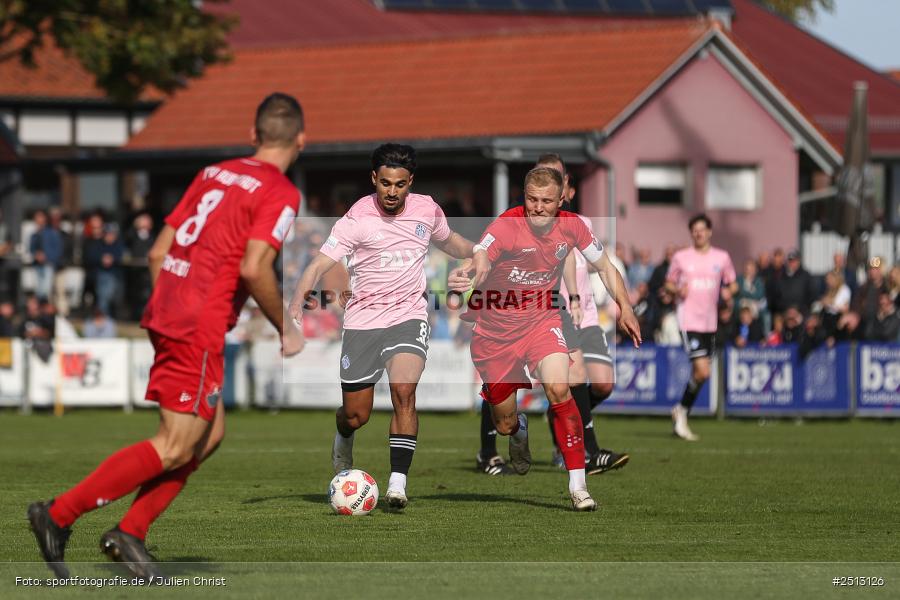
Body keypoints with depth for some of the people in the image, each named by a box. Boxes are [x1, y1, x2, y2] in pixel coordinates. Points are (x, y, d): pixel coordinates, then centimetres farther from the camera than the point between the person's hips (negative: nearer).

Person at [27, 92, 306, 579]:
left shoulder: (213, 174, 16)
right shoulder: (280, 193, -6)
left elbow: (158, 253, 16)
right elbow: (253, 267, -19)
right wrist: (286, 329, -6)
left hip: (165, 314, 8)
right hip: (201, 329, -8)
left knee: (210, 433, 15)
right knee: (175, 448, -5)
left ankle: (129, 532, 9)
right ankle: (59, 513, -9)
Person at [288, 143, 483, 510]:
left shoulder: (427, 210, 1)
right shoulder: (358, 218, -12)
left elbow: (448, 241, 24)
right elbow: (321, 263, -17)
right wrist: (298, 300, -33)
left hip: (409, 315, 1)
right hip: (363, 320, -1)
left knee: (404, 391, -24)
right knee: (356, 415, 4)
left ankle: (398, 483, -25)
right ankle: (343, 440, 42)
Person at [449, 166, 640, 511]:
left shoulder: (570, 226, -9)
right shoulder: (506, 227, -22)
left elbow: (604, 266, 7)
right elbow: (478, 261, -40)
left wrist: (624, 307, -6)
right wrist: (463, 276, -63)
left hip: (541, 321, 2)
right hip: (495, 329, -1)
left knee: (558, 389, -26)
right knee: (504, 425, 7)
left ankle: (578, 486, -20)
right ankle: (520, 431, 49)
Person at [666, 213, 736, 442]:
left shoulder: (722, 258, 7)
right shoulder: (681, 257, 2)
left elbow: (732, 283, 16)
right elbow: (669, 282, 11)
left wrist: (729, 291, -7)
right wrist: (677, 290, -11)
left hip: (710, 322, 4)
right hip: (689, 320, -4)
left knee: (699, 373, 8)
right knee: (702, 371, -16)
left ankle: (681, 415, 24)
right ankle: (682, 411, 2)